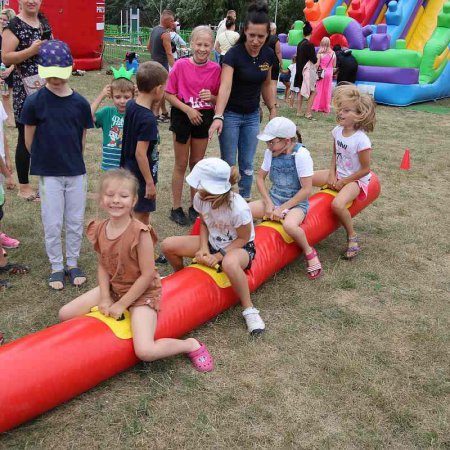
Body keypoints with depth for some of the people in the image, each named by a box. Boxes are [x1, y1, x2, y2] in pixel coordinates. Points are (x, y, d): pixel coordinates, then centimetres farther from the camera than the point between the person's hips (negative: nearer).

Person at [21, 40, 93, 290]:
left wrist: (73, 160, 8)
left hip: (76, 172, 2)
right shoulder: (35, 102, -9)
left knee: (76, 221, 10)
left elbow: (82, 138, 6)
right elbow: (29, 139, 1)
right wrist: (44, 159, 8)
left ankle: (73, 263, 28)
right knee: (53, 224, 6)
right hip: (48, 174, -2)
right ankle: (57, 268, 23)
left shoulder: (80, 103, -4)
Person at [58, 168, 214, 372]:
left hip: (141, 293, -6)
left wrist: (121, 304, -17)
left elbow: (147, 275, -21)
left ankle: (190, 345, 2)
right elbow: (103, 266, 3)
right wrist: (105, 298, -10)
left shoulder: (140, 233, -24)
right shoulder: (99, 230, -5)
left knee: (145, 351, -24)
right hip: (113, 288, 7)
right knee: (65, 315, 2)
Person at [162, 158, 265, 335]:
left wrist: (218, 256, -25)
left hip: (241, 247, -6)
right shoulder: (200, 198, -15)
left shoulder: (238, 208, -32)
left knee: (229, 263, -45)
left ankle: (248, 309, -22)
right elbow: (204, 224, 2)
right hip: (213, 243, 6)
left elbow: (243, 238, -18)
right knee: (168, 245, -10)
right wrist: (203, 249, -14)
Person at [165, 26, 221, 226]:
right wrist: (188, 109, -18)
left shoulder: (215, 69, -3)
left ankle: (195, 206, 27)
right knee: (181, 165, 6)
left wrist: (211, 97, -17)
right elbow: (168, 93, -8)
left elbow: (219, 98, 6)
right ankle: (176, 208, 18)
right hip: (182, 117, -3)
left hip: (204, 117, 3)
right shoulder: (181, 65, -11)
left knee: (197, 163, 14)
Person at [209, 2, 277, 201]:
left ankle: (245, 201, 23)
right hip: (230, 114, -4)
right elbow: (225, 86, -32)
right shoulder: (234, 54, -20)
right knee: (229, 163, 2)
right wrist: (218, 117, -44)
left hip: (252, 116, 4)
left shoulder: (269, 55, -3)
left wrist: (273, 109, 10)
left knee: (247, 164, 9)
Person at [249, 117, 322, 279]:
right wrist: (269, 203, -7)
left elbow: (306, 189, -19)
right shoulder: (270, 153, -2)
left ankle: (309, 252, -9)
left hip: (296, 203, -5)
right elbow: (260, 178, 7)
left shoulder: (301, 155, -18)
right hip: (274, 199, 5)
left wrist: (282, 208, -19)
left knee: (289, 225, -39)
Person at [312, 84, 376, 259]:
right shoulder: (337, 130, -3)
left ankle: (352, 237, -10)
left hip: (355, 180, -7)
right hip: (338, 175, 8)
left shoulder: (361, 140, -24)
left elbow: (365, 169, -20)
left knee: (337, 204, -34)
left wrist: (343, 182, -16)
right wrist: (332, 174, -2)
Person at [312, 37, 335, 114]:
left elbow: (317, 64, -11)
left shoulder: (320, 53, -9)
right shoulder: (332, 53, -2)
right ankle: (326, 108, 12)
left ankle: (317, 106, 8)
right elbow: (334, 65, 5)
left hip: (321, 72, -2)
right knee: (327, 91, 8)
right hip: (329, 72, 2)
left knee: (319, 90, 7)